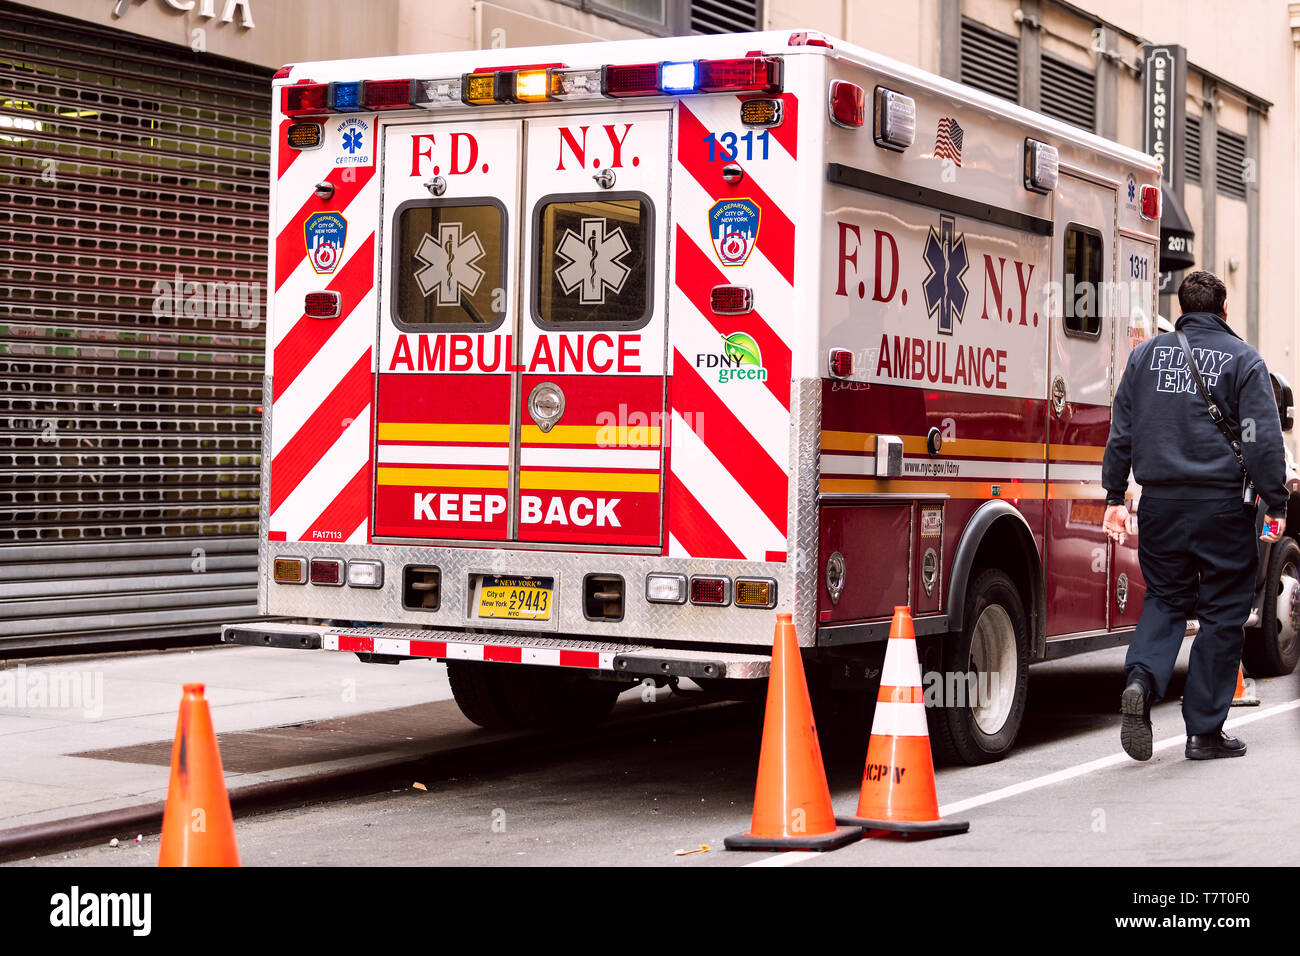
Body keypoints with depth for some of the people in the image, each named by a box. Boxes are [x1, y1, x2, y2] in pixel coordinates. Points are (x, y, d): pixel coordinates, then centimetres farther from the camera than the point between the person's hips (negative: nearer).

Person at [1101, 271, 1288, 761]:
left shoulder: (1146, 354, 10)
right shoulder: (1242, 359, -1)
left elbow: (1121, 430, 11)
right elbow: (1264, 439, -6)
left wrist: (1115, 495, 17)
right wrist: (1275, 504, -2)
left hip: (1160, 501, 3)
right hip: (1221, 501, -3)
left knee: (1165, 597, 16)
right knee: (1223, 611, 6)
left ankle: (1141, 679, -12)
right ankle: (1205, 731, 8)